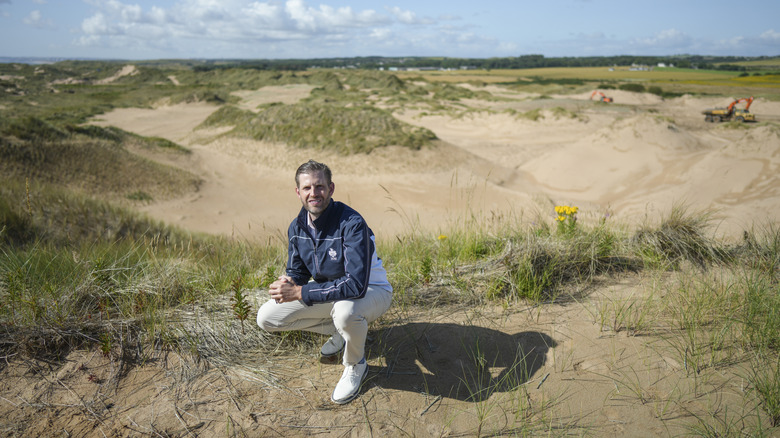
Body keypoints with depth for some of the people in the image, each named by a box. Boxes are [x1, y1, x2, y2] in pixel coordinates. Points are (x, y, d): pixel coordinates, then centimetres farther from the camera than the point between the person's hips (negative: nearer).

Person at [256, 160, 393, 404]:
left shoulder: (352, 224, -29)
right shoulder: (297, 227, -7)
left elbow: (356, 285, -37)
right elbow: (297, 271, 4)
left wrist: (299, 292, -35)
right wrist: (288, 283, -23)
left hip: (371, 291, -6)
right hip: (328, 292, 7)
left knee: (345, 311, -42)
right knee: (266, 318, -2)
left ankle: (355, 366, -8)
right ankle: (340, 330, 11)